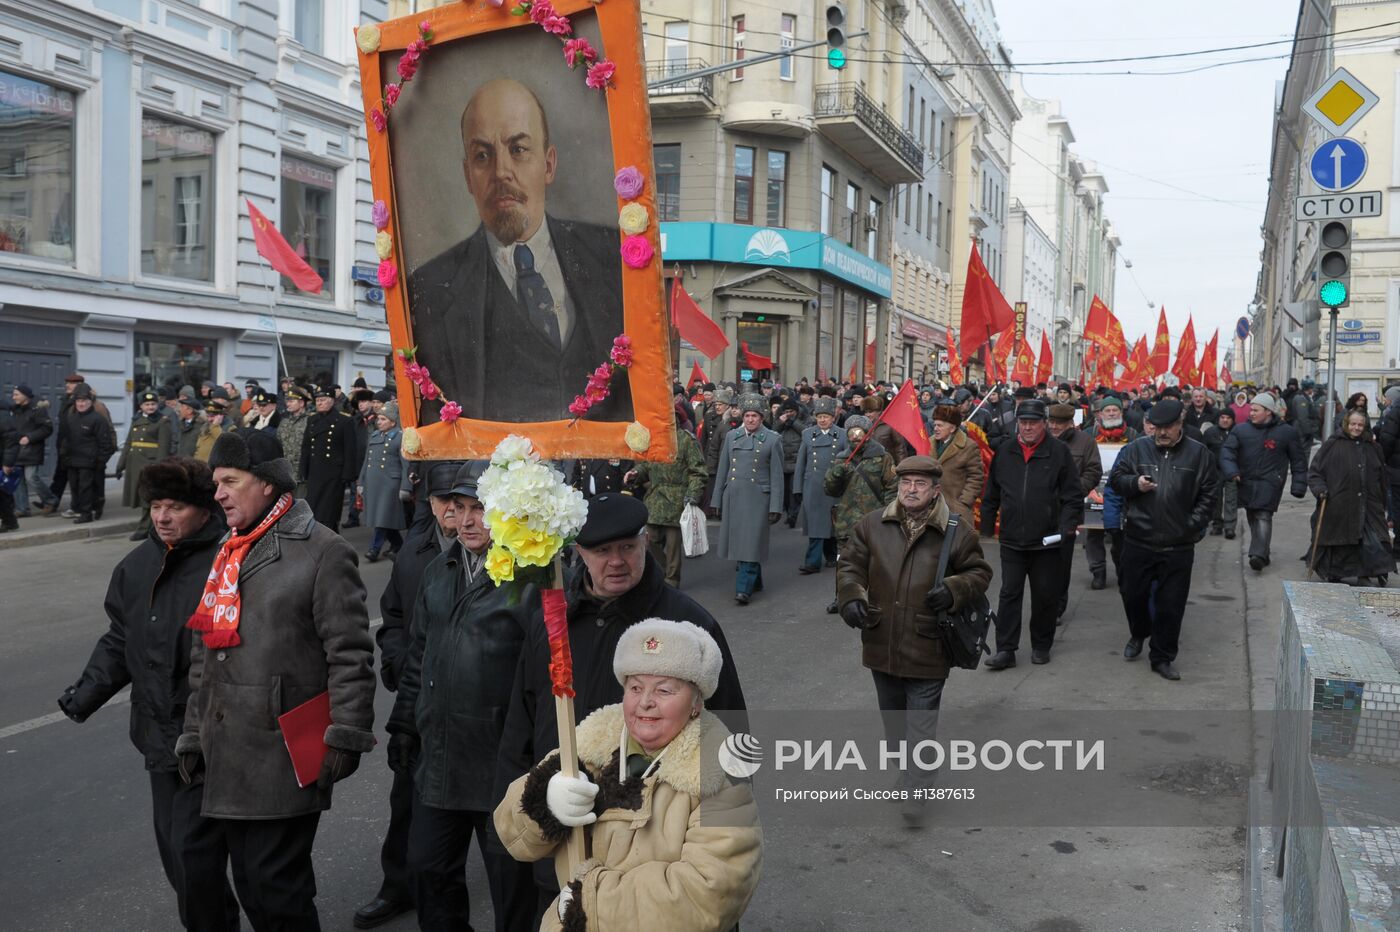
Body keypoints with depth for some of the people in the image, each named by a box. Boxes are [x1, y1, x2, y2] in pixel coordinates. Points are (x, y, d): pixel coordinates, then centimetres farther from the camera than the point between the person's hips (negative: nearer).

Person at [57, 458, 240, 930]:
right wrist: (88, 691, 4)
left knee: (194, 852, -5)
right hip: (160, 733, 8)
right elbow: (120, 640, 16)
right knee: (172, 845, 18)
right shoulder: (138, 564, 7)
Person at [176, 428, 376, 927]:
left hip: (286, 758, -8)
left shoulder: (322, 551, -9)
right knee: (250, 885, 15)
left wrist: (345, 736, -16)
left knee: (276, 887, -3)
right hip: (228, 756, 8)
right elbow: (204, 654, 20)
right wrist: (194, 734, 19)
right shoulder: (227, 553, 15)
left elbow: (350, 653, -13)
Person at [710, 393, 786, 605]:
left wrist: (775, 507, -6)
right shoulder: (731, 436, 10)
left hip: (757, 498, -4)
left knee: (751, 544, -9)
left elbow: (776, 476, -1)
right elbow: (722, 470, 13)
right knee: (737, 541, 10)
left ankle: (744, 589, -8)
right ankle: (755, 580, 27)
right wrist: (717, 500, 11)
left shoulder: (771, 440, 0)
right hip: (733, 497, 4)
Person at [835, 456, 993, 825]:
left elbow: (980, 572, 4)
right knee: (892, 712, 20)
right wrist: (851, 597, -11)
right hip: (881, 643, 4)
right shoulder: (871, 525, 1)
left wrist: (954, 590, -16)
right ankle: (902, 768, 39)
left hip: (928, 648, -3)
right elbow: (850, 564, 7)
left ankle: (914, 788, 7)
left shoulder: (957, 531, -6)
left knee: (921, 719, -1)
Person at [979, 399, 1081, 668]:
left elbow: (1072, 496, -2)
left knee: (1045, 596, 9)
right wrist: (987, 527, 10)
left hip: (1047, 541, -2)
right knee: (1009, 594, 2)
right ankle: (1006, 649, 6)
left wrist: (1066, 526, -12)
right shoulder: (1004, 451, 5)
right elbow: (991, 494, 11)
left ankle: (1041, 645, 25)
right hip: (1011, 540, 2)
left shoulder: (1059, 452, -3)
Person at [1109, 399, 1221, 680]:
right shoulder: (1137, 448, 2)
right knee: (1133, 594, 12)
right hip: (1138, 540, 1)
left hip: (1178, 546, -1)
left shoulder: (1198, 453, 0)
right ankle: (1138, 635, 41)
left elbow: (1209, 493, 4)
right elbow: (1115, 478, 6)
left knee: (1171, 604, 4)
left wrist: (1194, 525, -5)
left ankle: (1162, 657, 17)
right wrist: (1135, 483, -15)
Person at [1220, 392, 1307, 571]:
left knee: (1263, 516, -16)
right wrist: (1231, 471, -21)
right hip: (1247, 482, 4)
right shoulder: (1241, 430, 4)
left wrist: (1299, 485, 1)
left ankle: (1259, 555, -24)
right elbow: (1227, 450, -3)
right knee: (1252, 517, 9)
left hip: (1270, 484, -4)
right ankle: (1262, 554, 21)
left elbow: (1298, 460, 5)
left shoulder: (1287, 432, 1)